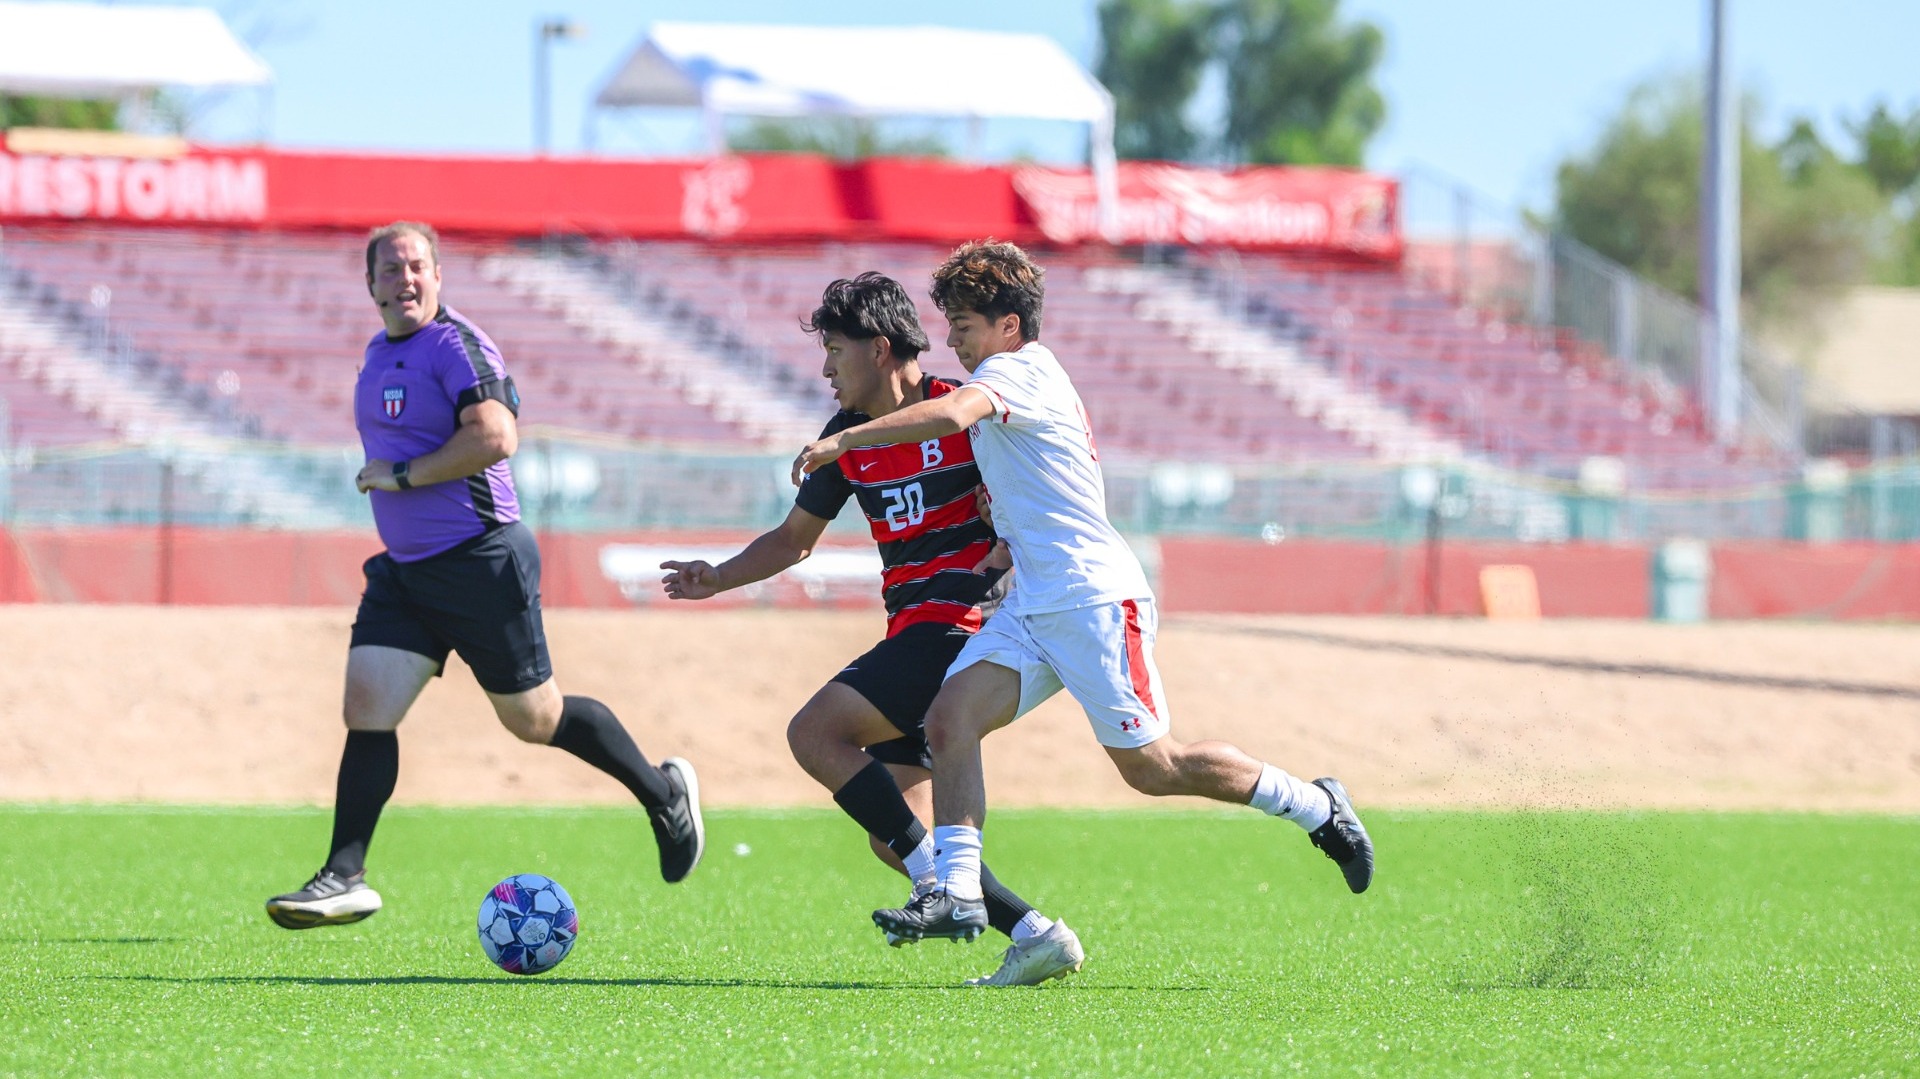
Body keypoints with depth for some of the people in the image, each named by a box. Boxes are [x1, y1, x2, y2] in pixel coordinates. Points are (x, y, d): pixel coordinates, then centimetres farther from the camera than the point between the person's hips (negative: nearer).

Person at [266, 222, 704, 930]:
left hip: (481, 564, -8)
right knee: (366, 707, -6)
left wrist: (403, 475, -21)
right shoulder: (378, 354, 13)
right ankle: (345, 877, -7)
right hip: (405, 570, 8)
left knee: (534, 721, 3)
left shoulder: (456, 345, -15)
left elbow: (495, 438, -27)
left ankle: (663, 792, 25)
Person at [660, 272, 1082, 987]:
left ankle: (940, 885, -18)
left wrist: (1005, 551, -18)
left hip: (960, 621, -8)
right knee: (894, 834, 0)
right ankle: (1037, 936, 0)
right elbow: (795, 538, 24)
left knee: (815, 733, -19)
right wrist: (716, 579, 11)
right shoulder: (848, 436, 14)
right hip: (914, 632, 8)